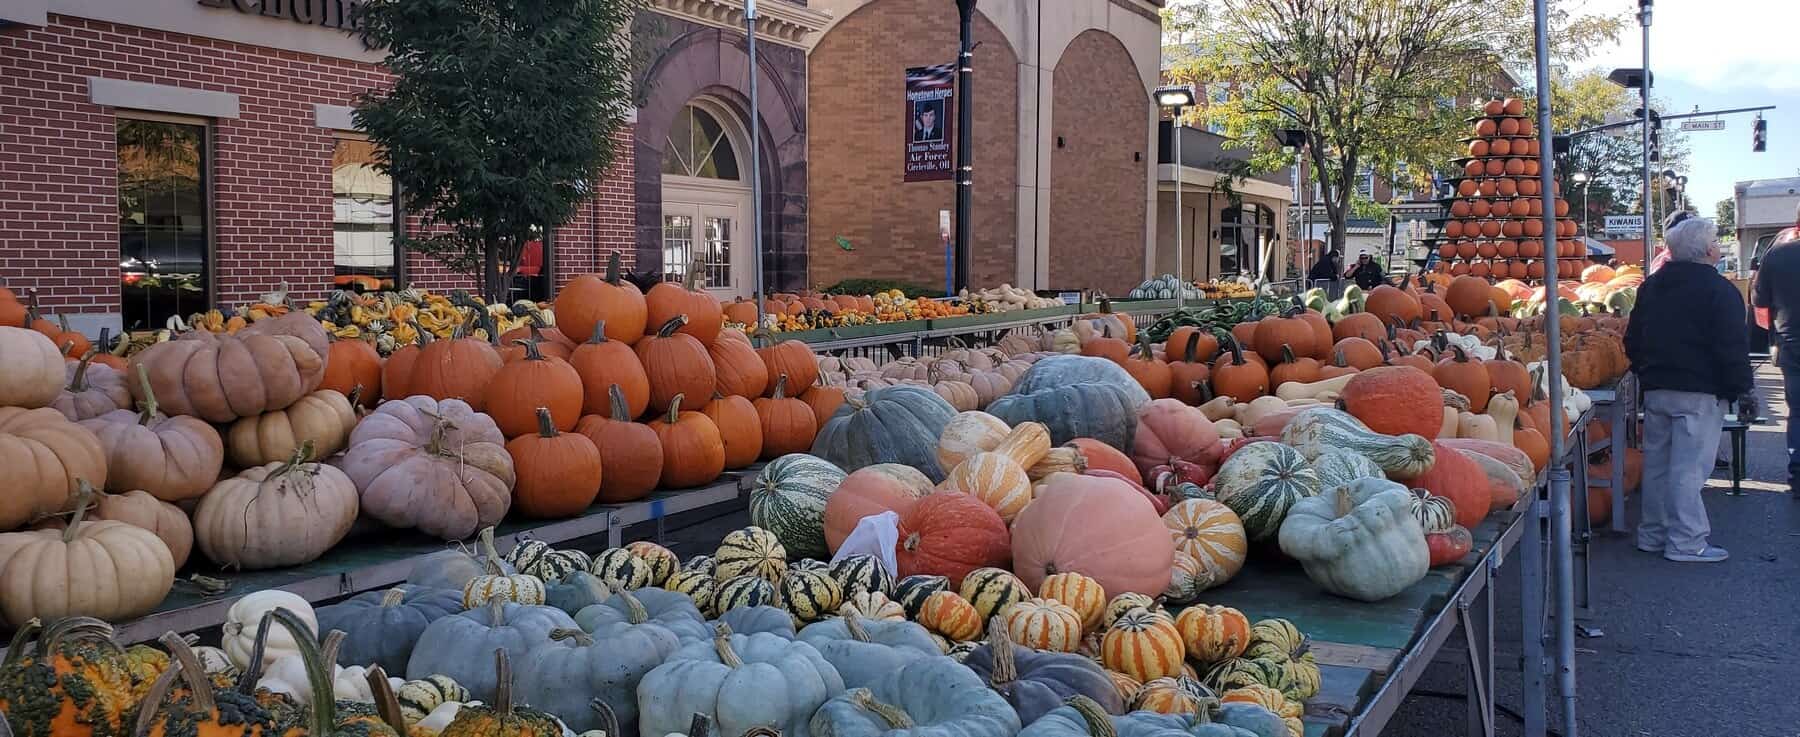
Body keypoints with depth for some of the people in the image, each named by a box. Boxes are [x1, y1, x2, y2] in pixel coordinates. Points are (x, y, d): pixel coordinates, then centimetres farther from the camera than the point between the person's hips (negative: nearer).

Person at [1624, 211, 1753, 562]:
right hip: (1699, 393, -7)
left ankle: (1652, 533, 20)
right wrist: (1740, 389, -7)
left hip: (1655, 389, 7)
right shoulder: (1718, 290, -12)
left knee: (1657, 463, 13)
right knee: (1689, 469, -4)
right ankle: (1686, 543, -1)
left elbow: (1633, 340, 16)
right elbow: (1732, 348, -14)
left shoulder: (1651, 286, 10)